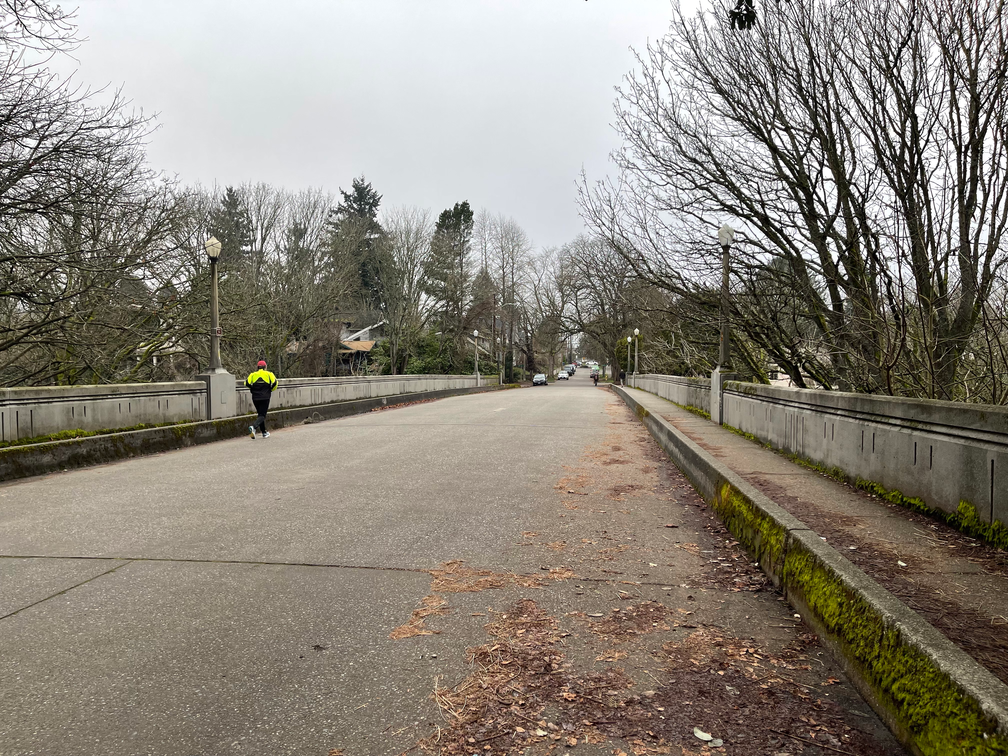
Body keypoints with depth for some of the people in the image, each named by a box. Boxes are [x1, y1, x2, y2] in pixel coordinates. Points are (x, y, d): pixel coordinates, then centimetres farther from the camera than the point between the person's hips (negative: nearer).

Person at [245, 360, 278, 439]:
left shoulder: (253, 374, 9)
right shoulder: (269, 374, 5)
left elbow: (247, 383, -5)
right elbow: (274, 382, -9)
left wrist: (253, 389, 12)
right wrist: (271, 390, 9)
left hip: (255, 397, 3)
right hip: (265, 397, -3)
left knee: (260, 414, 17)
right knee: (262, 415, -3)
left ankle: (264, 432, 21)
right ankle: (254, 427, -30)